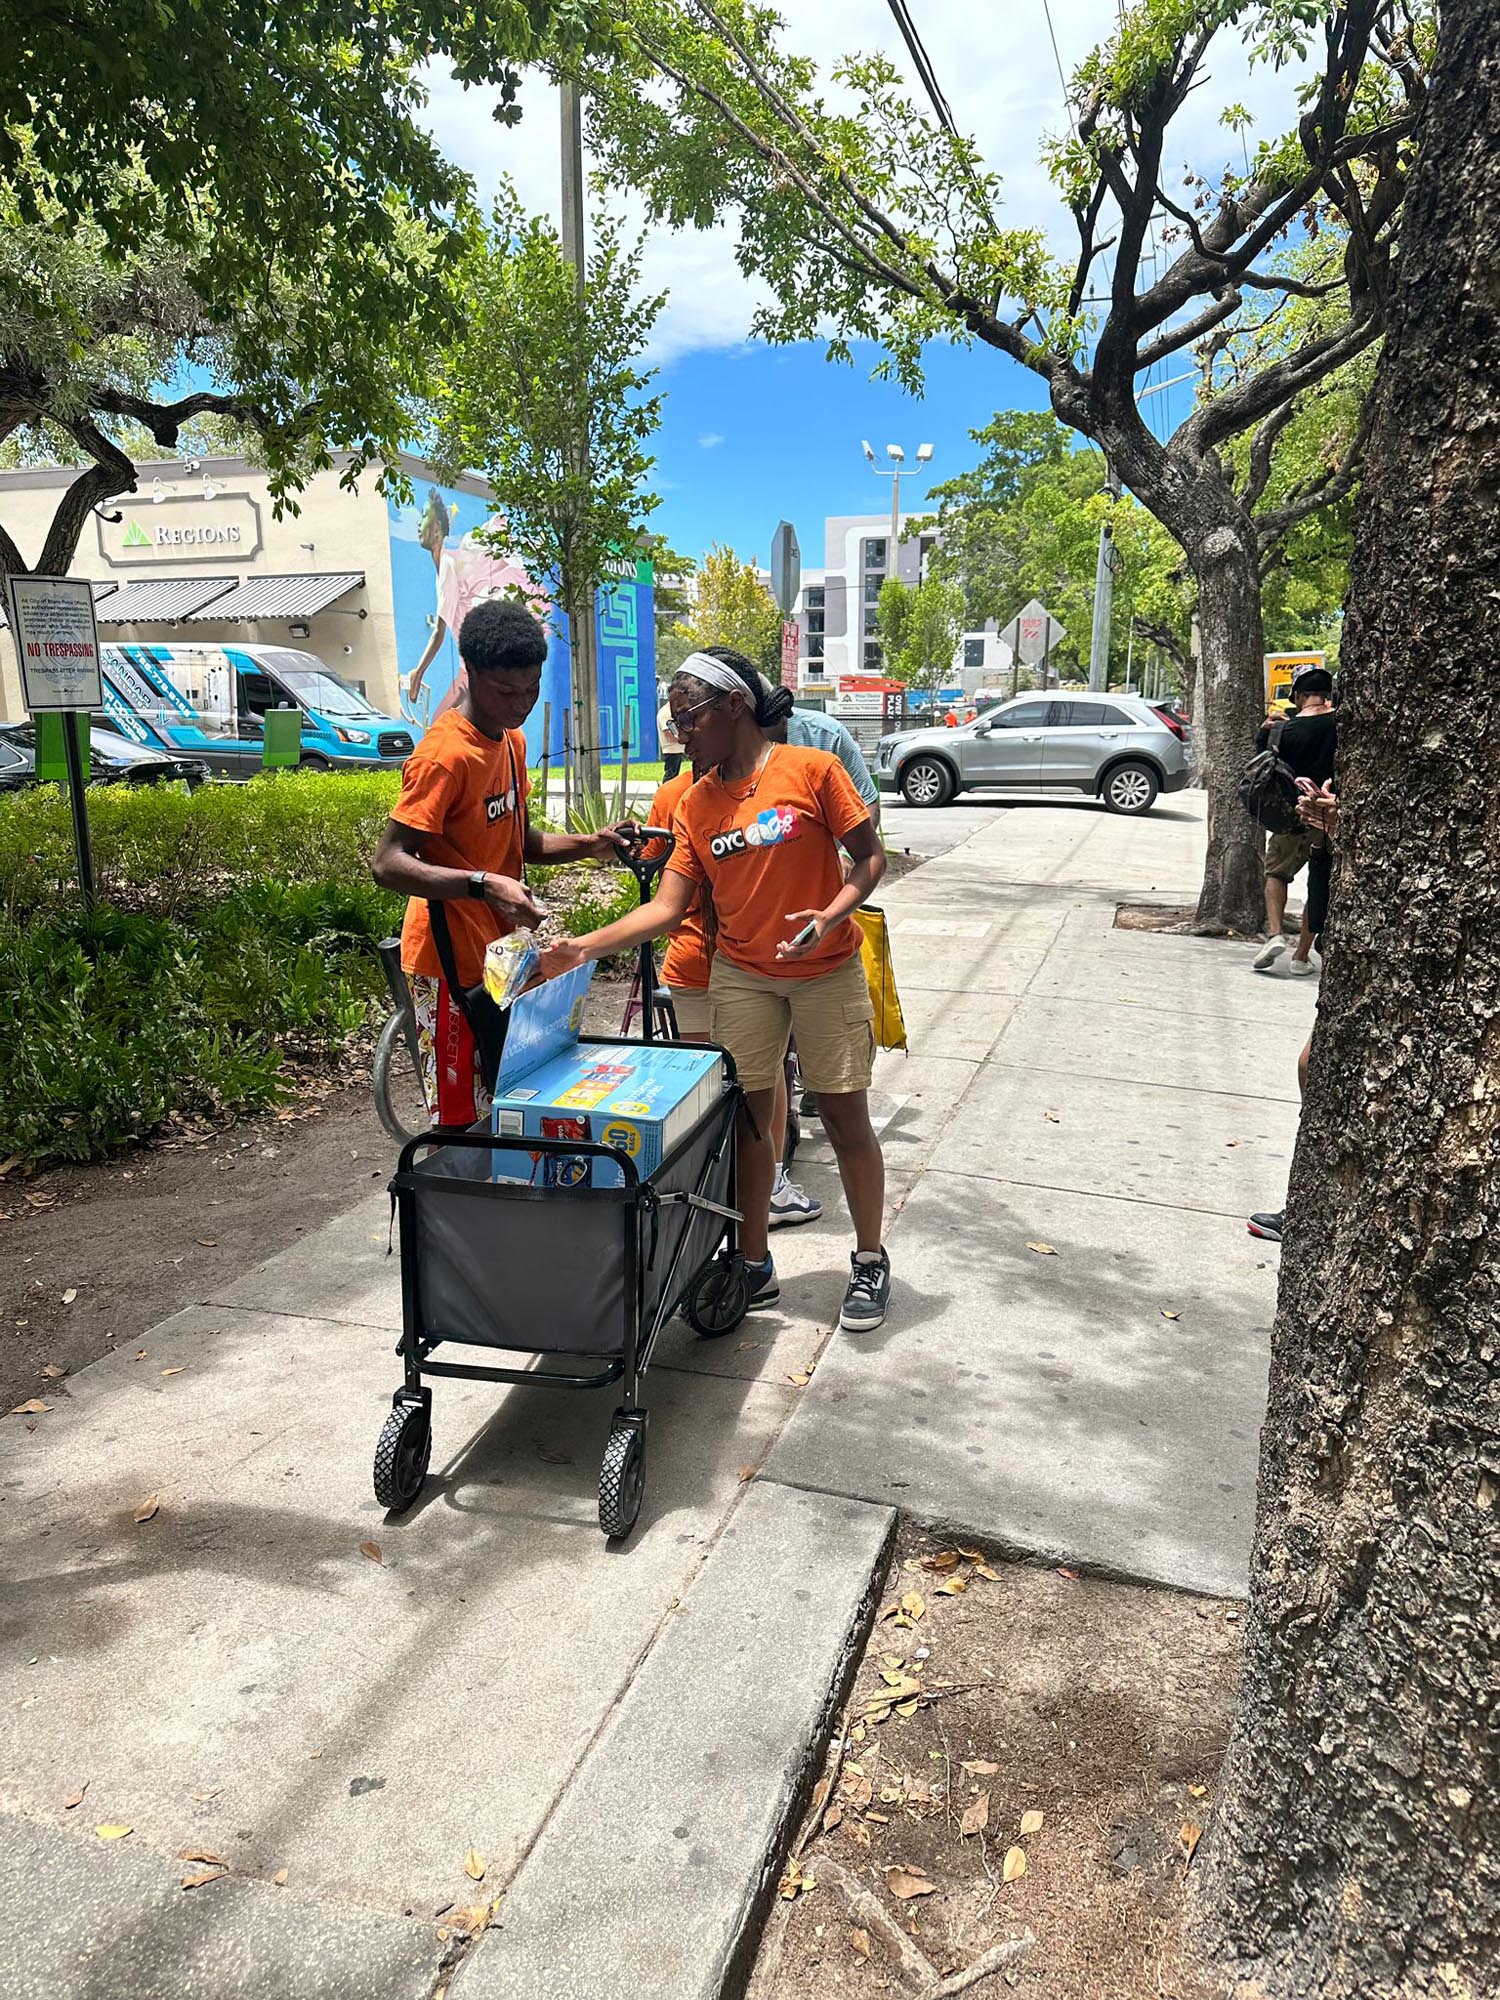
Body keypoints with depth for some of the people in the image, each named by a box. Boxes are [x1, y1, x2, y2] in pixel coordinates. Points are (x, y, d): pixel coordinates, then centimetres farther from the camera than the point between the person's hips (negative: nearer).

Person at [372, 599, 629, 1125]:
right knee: (460, 1121, -1)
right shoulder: (445, 755, -19)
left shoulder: (512, 742, 10)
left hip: (498, 955, 9)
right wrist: (484, 885, -37)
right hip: (451, 965, -9)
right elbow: (388, 864, -25)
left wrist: (587, 845, 3)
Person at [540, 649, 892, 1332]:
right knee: (745, 1119, 7)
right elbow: (668, 905, -1)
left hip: (826, 970, -4)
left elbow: (870, 857, -7)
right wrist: (585, 947, -11)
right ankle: (755, 1267, 22)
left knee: (846, 1120, 4)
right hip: (741, 976, 4)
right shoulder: (696, 802, 2)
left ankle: (870, 1262, 23)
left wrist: (830, 916, -25)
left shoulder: (812, 770, -10)